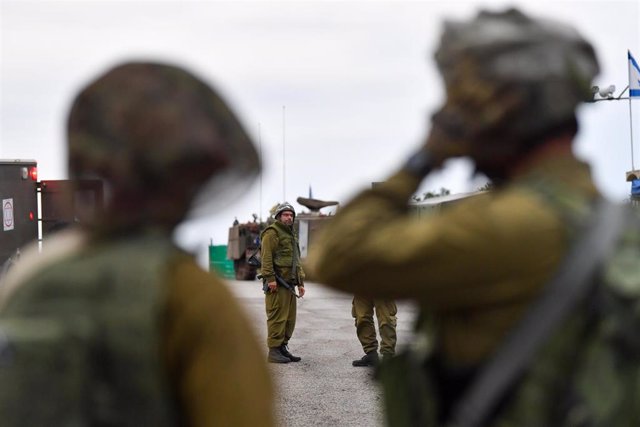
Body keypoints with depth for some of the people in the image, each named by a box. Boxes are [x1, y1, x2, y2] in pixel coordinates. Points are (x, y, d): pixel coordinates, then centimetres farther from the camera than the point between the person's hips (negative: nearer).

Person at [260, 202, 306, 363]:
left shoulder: (292, 235, 25)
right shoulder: (272, 233, -5)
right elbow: (266, 257, -15)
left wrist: (300, 282, 23)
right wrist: (270, 278, -23)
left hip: (289, 283, 9)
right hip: (276, 283, -9)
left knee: (290, 318, 10)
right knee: (277, 317, -10)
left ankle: (283, 348, 17)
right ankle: (274, 351, -8)